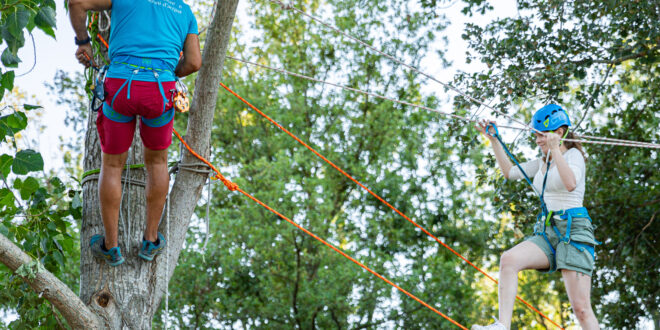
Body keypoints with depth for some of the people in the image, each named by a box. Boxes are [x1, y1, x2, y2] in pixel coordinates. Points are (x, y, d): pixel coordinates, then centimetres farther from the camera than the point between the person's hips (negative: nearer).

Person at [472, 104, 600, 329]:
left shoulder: (573, 155, -1)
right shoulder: (543, 162, 20)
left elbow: (571, 184, -21)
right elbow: (509, 172, 25)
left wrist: (555, 149, -23)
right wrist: (494, 140, 16)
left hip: (573, 230, -6)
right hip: (546, 231, 6)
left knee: (581, 308, -11)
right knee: (509, 259, -24)